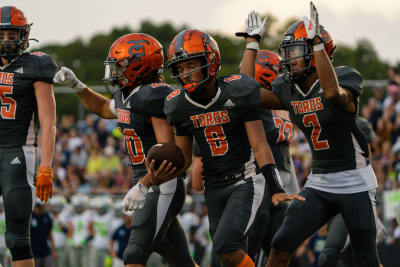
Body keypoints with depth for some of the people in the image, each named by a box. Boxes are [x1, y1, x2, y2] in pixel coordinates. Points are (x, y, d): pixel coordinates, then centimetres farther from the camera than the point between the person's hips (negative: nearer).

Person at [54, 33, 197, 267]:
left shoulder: (155, 96, -17)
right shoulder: (126, 97, 12)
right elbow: (104, 109, 37)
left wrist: (142, 186, -27)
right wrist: (76, 85, 26)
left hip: (163, 187, -9)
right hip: (149, 187, 9)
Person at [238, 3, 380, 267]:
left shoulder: (345, 77, -16)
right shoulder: (288, 89, 3)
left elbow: (333, 93, -38)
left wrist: (317, 42, -38)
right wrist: (252, 43, 0)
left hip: (356, 183, -5)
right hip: (319, 183, 5)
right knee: (281, 246, -4)